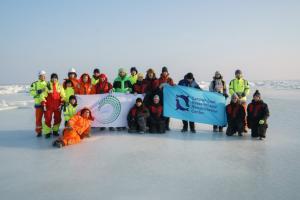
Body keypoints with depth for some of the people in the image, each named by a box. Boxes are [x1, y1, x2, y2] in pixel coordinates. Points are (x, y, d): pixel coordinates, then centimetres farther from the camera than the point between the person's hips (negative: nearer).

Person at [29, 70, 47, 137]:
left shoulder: (48, 83, 8)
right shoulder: (34, 84, 2)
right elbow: (32, 92, -7)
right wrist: (39, 91, -19)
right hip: (38, 103, -1)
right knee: (38, 118, 2)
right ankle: (39, 131, 13)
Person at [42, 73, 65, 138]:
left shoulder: (60, 86, 4)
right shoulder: (47, 86, -3)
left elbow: (63, 96, 5)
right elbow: (43, 96, -2)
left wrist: (61, 104, -3)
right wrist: (44, 105, -7)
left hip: (57, 106, 2)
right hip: (49, 106, -2)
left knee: (58, 119, 7)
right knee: (48, 119, -3)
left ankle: (55, 131, 24)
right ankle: (47, 132, 7)